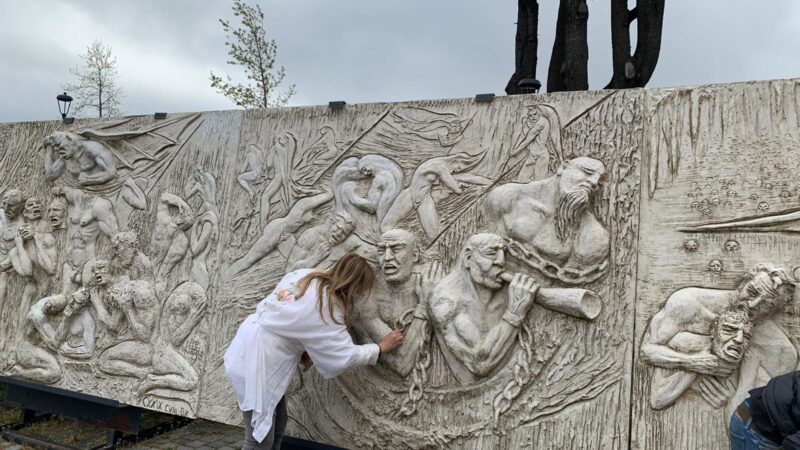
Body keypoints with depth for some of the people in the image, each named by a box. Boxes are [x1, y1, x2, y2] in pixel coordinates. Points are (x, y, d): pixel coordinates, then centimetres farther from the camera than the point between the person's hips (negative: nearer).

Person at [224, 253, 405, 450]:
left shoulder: (304, 274, 1)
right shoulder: (327, 308, -20)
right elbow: (347, 355, -14)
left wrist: (301, 347, 5)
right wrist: (382, 346, -1)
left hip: (250, 346, 9)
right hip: (255, 361, -9)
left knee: (277, 425, 17)